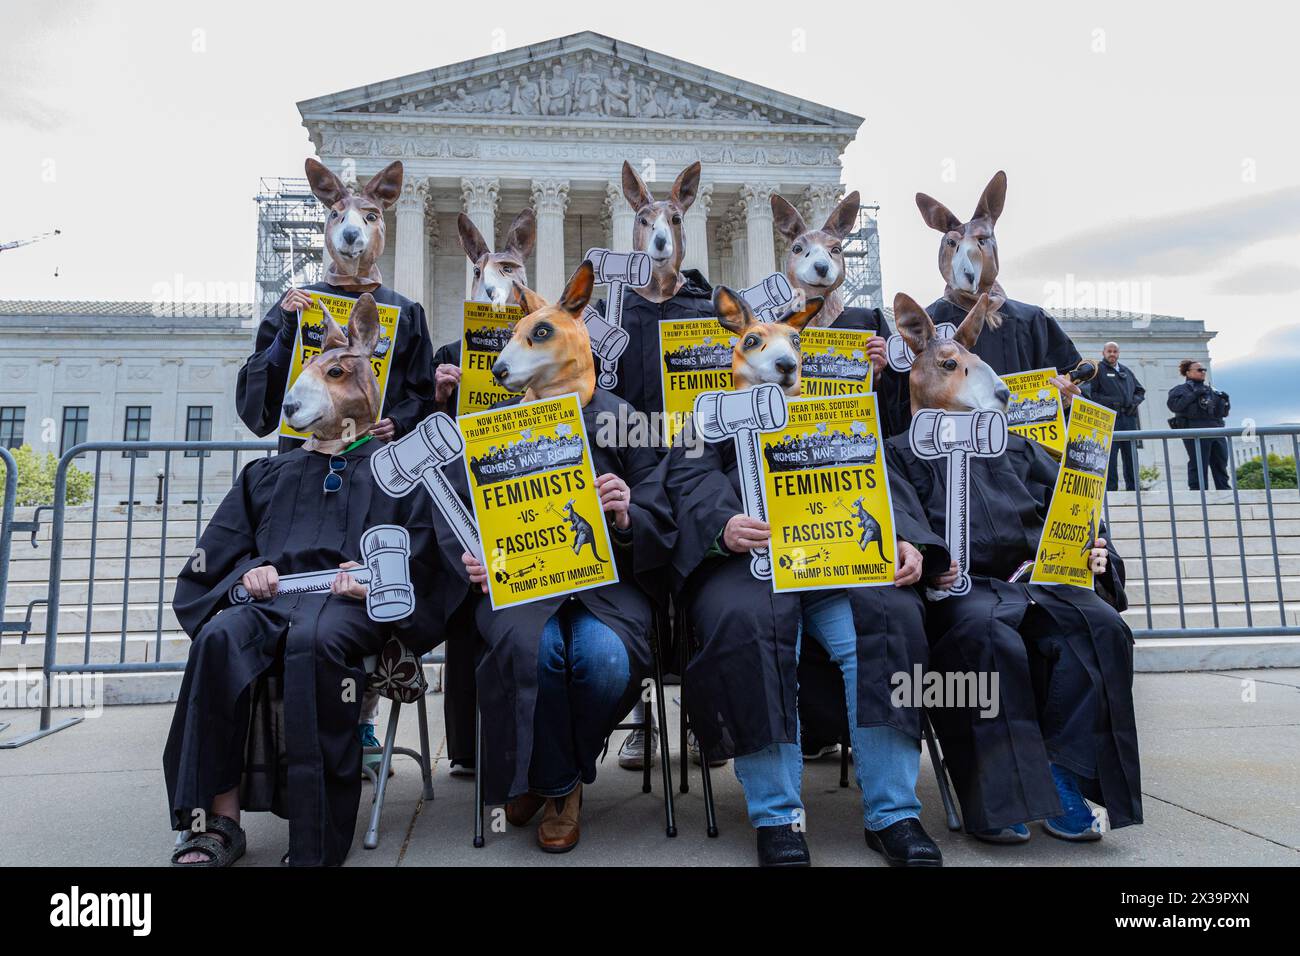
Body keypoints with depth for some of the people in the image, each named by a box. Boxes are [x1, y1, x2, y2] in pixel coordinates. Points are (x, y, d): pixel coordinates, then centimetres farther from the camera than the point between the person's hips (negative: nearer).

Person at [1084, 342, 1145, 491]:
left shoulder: (1126, 371, 22)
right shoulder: (1097, 370, 4)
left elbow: (1141, 391, 27)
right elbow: (1088, 392, -6)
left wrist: (1135, 401, 6)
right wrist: (1108, 402, -15)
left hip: (1129, 418, 5)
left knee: (1131, 456, 6)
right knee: (1109, 456, -7)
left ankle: (1134, 489, 11)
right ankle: (1110, 489, -4)